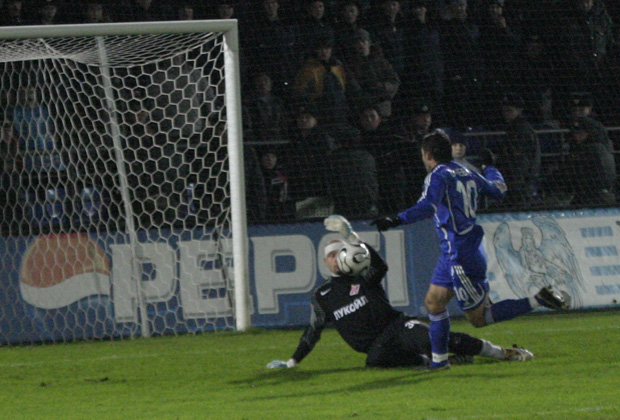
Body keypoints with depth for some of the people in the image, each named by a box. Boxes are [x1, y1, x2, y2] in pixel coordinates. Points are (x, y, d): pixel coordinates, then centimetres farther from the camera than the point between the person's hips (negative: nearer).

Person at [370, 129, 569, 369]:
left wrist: (396, 221, -42)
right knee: (433, 302, 16)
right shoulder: (467, 174, 12)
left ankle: (539, 300, -8)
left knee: (478, 318, -3)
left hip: (460, 257, -9)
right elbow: (498, 190, 27)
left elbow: (427, 207, -31)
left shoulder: (438, 176, -12)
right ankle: (439, 360, 20)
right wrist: (490, 167, 46)